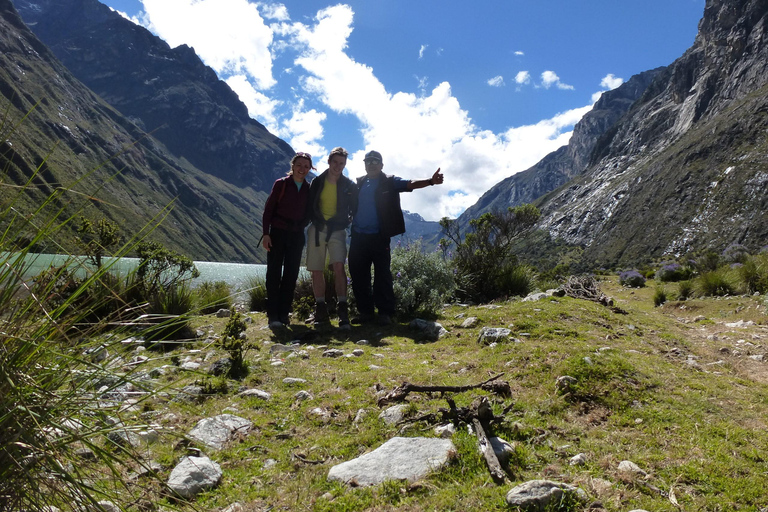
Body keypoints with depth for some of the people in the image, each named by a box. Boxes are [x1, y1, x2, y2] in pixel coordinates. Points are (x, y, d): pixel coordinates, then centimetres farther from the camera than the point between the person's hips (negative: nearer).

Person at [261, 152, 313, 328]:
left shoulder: (309, 189, 6)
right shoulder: (281, 184, -3)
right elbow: (268, 209, -3)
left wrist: (301, 225, -2)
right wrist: (266, 233, -8)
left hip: (297, 235, 3)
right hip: (278, 232, -3)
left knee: (291, 275, 4)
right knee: (274, 274, -2)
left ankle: (284, 313, 13)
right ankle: (273, 315, 1)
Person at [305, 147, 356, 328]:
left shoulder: (349, 185, 4)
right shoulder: (317, 182, 8)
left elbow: (354, 210, 11)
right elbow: (310, 207, 13)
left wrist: (347, 221, -1)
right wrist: (317, 221, 3)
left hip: (337, 230, -2)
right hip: (317, 230, 2)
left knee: (338, 266, -21)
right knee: (316, 271, 2)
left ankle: (342, 310, -19)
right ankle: (321, 311, 13)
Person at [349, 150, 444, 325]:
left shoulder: (389, 182, 2)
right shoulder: (358, 183, 14)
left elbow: (410, 184, -12)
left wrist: (430, 181, -28)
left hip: (379, 237, -4)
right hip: (358, 236, 4)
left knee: (382, 274, -3)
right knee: (358, 275, 6)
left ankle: (385, 313, 3)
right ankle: (365, 312, 17)